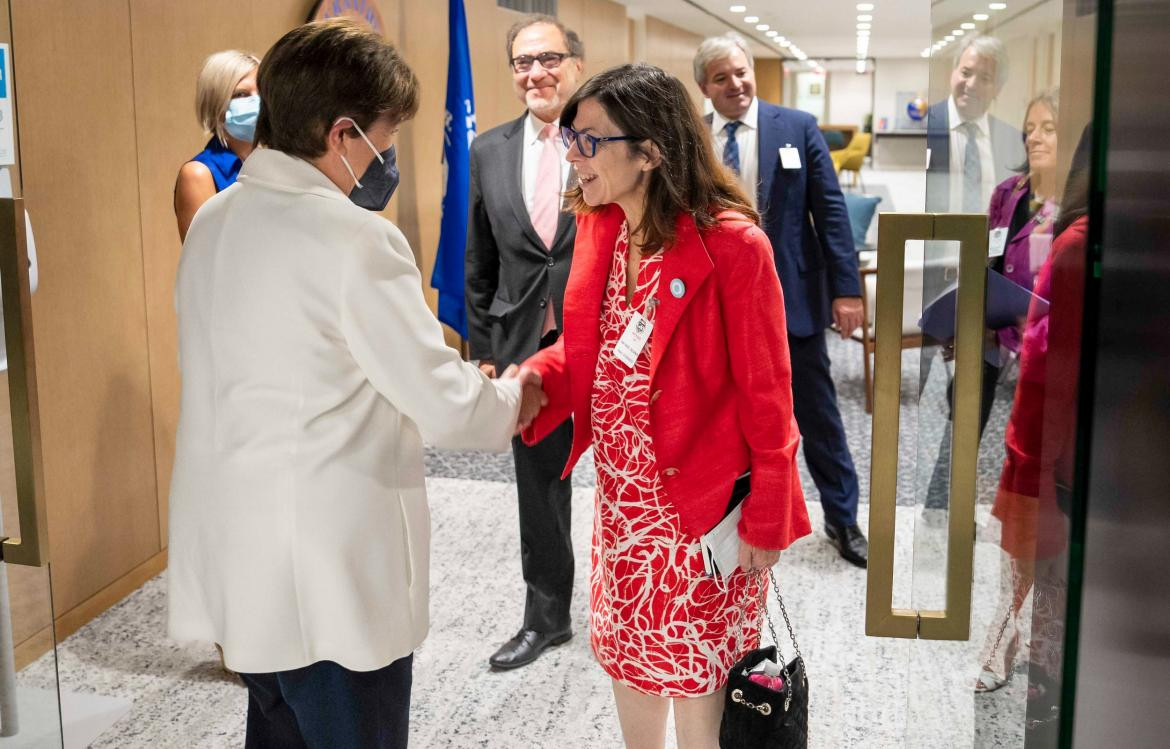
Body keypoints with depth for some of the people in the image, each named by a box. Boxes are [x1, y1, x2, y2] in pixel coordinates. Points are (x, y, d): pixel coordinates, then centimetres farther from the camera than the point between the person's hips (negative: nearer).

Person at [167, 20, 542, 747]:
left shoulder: (214, 220, 5)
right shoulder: (353, 237, -20)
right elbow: (446, 407, -16)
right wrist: (512, 401, 6)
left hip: (238, 556, 8)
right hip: (329, 574, -8)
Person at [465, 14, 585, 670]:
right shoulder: (490, 152, 6)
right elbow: (480, 265, 10)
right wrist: (484, 350, 8)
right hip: (528, 346, 4)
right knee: (540, 487, 15)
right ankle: (547, 616, 32)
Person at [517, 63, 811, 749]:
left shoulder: (731, 243, -21)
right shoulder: (599, 227, 1)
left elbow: (765, 394, -16)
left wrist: (765, 525, -13)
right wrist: (532, 378, -12)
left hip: (701, 501, -7)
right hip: (622, 496, 7)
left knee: (696, 683, 9)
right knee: (626, 657, 21)